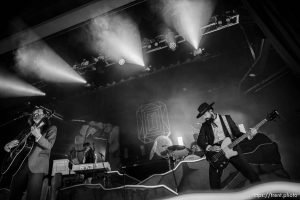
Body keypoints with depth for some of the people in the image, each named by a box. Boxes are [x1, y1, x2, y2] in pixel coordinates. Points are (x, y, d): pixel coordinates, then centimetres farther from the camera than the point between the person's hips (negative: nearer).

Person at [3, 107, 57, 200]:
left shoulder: (51, 129, 1)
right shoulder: (28, 129, 17)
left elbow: (49, 146, -12)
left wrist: (38, 135, -26)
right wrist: (8, 145, -2)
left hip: (37, 167, -5)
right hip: (21, 165, 5)